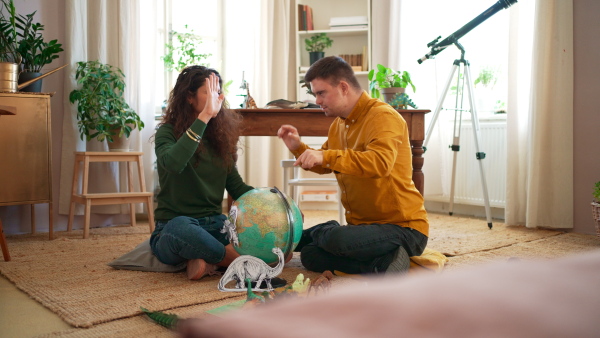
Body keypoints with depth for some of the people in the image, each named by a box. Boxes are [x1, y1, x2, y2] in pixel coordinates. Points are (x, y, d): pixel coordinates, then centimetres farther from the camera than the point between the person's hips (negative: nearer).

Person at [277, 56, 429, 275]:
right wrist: (298, 148, 5)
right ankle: (383, 263, -2)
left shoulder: (383, 116, -16)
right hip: (363, 223, 10)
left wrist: (326, 156, -39)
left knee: (339, 240, -36)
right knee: (310, 256, -5)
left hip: (402, 227, -10)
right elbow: (324, 166, 24)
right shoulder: (338, 125, 12)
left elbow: (380, 162, -34)